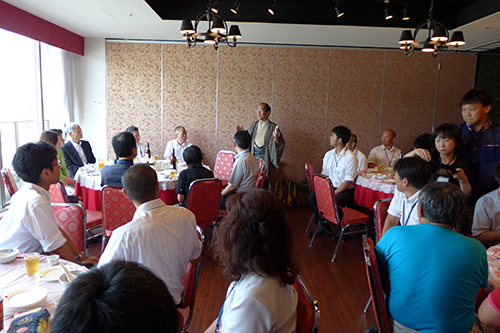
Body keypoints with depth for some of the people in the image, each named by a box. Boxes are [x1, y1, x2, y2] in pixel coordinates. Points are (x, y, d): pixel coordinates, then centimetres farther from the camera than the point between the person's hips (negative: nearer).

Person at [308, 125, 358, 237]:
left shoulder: (351, 158, -11)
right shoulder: (328, 155, 9)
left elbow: (348, 181, -15)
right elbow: (323, 175, 9)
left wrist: (334, 193, -22)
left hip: (346, 190, -6)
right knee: (312, 196, -17)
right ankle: (324, 227, -7)